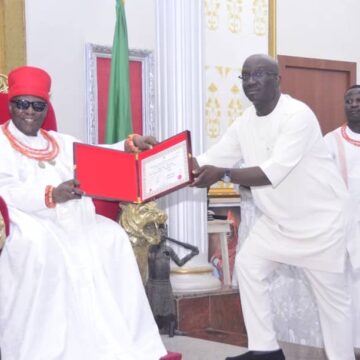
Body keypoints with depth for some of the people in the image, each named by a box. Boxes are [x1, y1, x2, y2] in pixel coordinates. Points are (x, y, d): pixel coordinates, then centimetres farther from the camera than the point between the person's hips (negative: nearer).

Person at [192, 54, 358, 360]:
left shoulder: (297, 115, -24)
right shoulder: (245, 123, 2)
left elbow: (275, 171, -34)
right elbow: (211, 160, -2)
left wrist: (223, 174, -41)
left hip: (319, 219, -7)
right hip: (278, 219, 8)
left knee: (332, 294, 1)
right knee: (248, 265, 3)